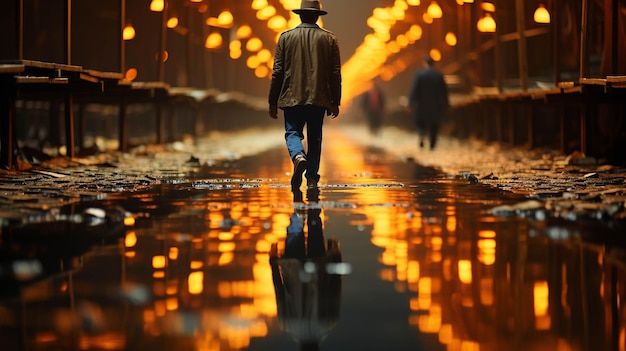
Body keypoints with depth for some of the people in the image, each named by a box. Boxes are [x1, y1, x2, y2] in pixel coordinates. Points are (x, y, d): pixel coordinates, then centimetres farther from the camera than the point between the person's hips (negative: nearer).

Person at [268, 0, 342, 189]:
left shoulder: (286, 37, 0)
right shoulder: (329, 39, 2)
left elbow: (277, 71, 0)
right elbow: (335, 73, 2)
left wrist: (273, 101, 6)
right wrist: (335, 102, 10)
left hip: (292, 96, -1)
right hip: (319, 97, 1)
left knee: (293, 133, 4)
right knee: (314, 138, 11)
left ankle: (299, 156, -26)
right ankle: (312, 177, 11)